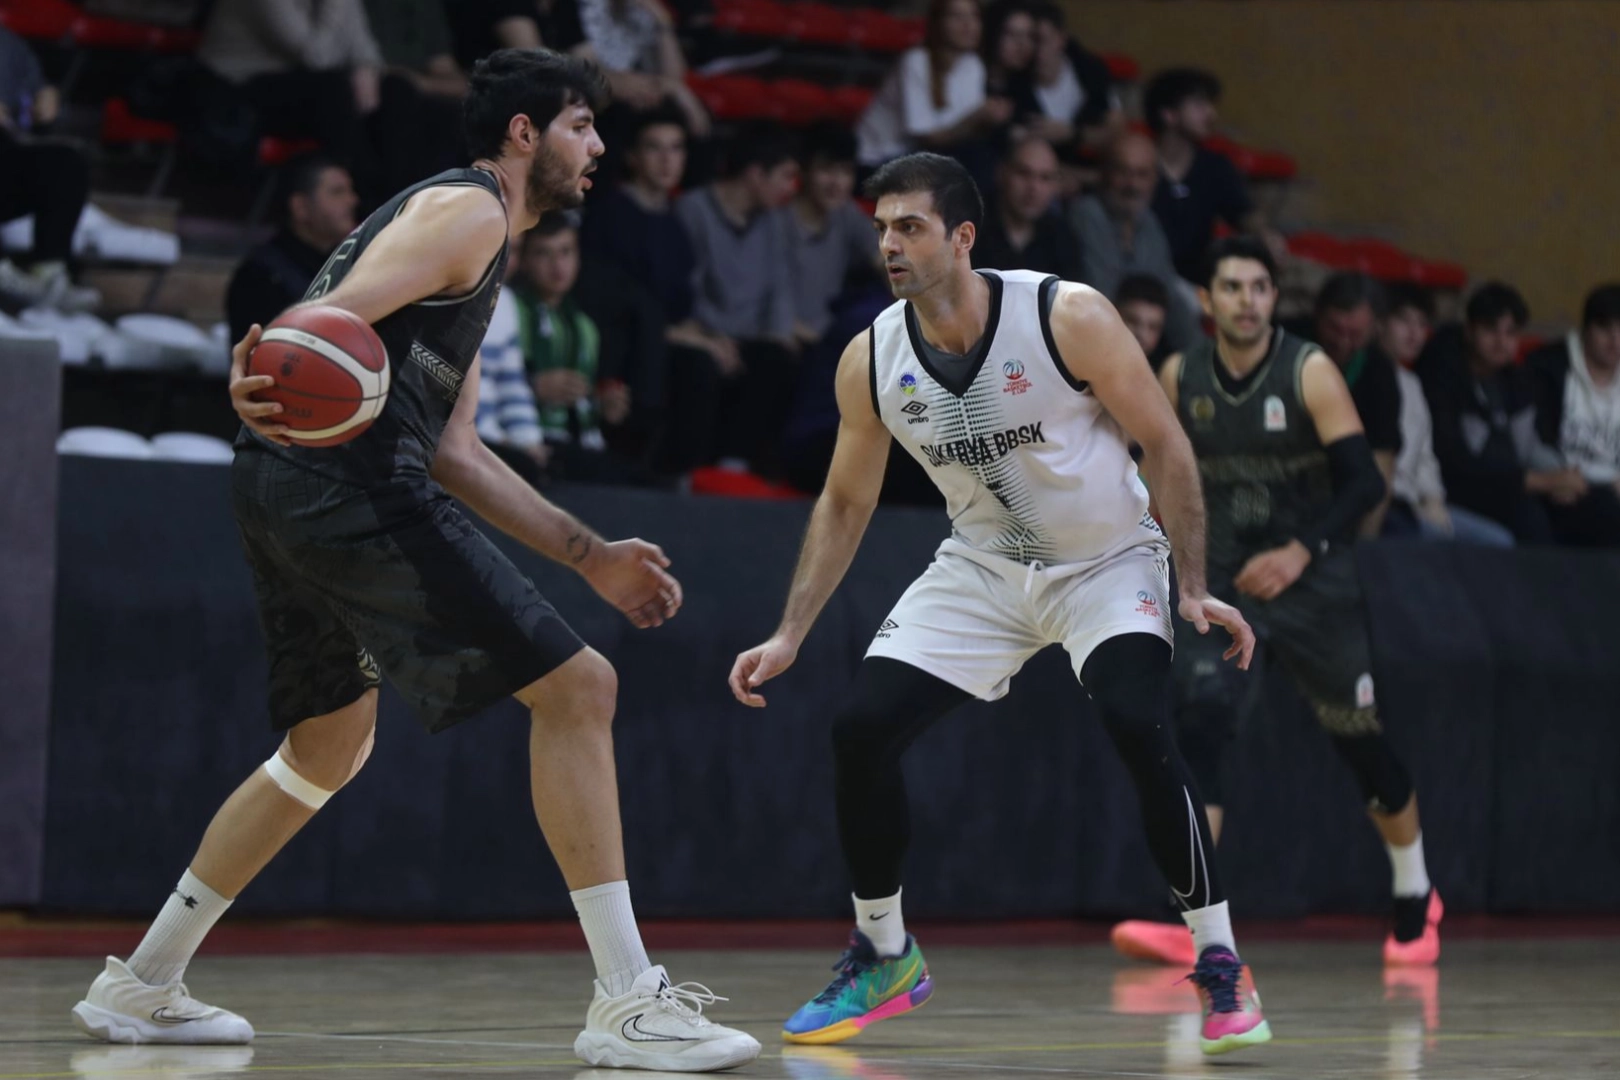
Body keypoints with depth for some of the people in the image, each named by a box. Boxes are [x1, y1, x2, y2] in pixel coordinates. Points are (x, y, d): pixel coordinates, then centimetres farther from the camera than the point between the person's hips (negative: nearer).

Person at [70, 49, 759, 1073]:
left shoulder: (480, 255, 29)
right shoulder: (467, 210, -2)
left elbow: (456, 452, 28)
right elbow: (338, 317, -19)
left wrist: (592, 556, 25)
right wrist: (269, 381, -40)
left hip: (288, 492, 11)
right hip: (350, 481, -11)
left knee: (333, 741, 27)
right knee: (576, 684, -11)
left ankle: (141, 985, 32)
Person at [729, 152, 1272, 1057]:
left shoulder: (1068, 318, -23)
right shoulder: (871, 360, -10)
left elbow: (1167, 447, -15)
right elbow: (846, 502, 4)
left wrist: (1196, 590, -19)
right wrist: (790, 636, -1)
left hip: (1108, 562, -4)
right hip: (982, 567, 4)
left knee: (1141, 728, -28)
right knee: (861, 732, -8)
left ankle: (1222, 970, -16)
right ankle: (885, 959, 13)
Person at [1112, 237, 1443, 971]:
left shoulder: (1310, 373, -12)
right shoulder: (1180, 378, -2)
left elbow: (1364, 482, -17)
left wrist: (1302, 551, -28)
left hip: (1312, 582, -2)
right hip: (1223, 582, 2)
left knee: (1362, 740, 8)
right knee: (1200, 718, -21)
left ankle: (1416, 900, 33)